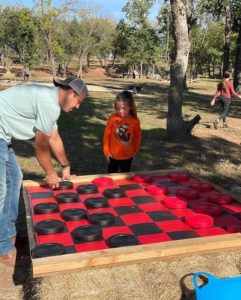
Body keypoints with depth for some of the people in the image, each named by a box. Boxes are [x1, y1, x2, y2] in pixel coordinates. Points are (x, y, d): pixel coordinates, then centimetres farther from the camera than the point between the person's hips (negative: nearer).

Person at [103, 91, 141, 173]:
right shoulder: (113, 118, -13)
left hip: (128, 156, 1)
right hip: (113, 155, -1)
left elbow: (138, 137, 3)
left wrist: (135, 151, 5)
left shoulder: (135, 121, -10)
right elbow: (107, 135, -6)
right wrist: (106, 151, -4)